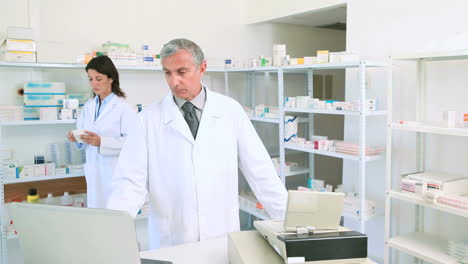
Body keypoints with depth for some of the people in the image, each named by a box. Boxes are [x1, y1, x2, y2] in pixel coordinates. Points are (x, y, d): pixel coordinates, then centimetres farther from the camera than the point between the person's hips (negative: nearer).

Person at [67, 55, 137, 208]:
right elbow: (83, 138, 17)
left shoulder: (124, 107, -10)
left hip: (115, 174, -6)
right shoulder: (88, 106, 11)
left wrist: (101, 142, -24)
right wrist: (77, 139, -5)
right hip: (94, 173, 6)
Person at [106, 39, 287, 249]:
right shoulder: (149, 118, -5)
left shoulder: (230, 110, -3)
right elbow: (131, 182, -7)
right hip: (170, 242, 0)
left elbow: (260, 172, -2)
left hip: (223, 238, 1)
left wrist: (288, 222, -3)